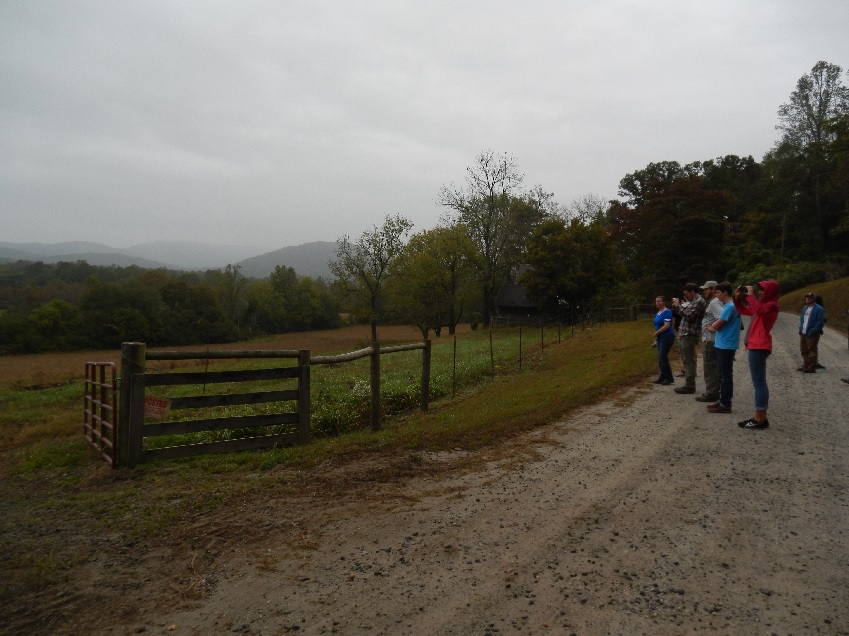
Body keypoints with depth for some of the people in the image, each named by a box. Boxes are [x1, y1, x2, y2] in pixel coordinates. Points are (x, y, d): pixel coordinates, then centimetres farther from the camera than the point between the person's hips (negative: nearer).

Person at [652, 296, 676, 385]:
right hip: (660, 337, 9)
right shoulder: (658, 313, 14)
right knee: (660, 357, 9)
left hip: (667, 336, -9)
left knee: (663, 357, -12)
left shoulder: (666, 312, -13)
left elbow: (666, 326, -21)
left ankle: (669, 378, -4)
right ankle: (663, 377, 15)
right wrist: (656, 335, 9)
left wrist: (656, 333, -13)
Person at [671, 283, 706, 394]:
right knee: (686, 361, 13)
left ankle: (690, 386, -7)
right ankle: (689, 384, 19)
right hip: (684, 335, 10)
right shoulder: (692, 301, 19)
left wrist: (678, 306, -12)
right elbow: (681, 314, 22)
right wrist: (675, 306, 8)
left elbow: (689, 315, -21)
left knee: (689, 361, -8)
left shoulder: (699, 301, -10)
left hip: (689, 335, -10)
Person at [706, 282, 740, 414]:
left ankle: (725, 405, -1)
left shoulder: (730, 307, -18)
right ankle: (723, 401, 20)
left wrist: (711, 327, 2)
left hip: (726, 346, -10)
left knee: (725, 375, -5)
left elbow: (716, 325, -18)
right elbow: (720, 325, 20)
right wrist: (714, 327, 1)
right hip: (723, 345, 10)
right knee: (723, 374, 14)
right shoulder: (728, 305, 14)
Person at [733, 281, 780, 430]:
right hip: (755, 346, 11)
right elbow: (744, 310, 28)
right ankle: (760, 418, 18)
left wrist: (750, 295, -22)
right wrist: (738, 298, 11)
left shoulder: (771, 305, -10)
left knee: (759, 383, -9)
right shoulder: (763, 305, 20)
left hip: (759, 347, -11)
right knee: (759, 383, 12)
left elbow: (759, 310, -33)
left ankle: (760, 420, -7)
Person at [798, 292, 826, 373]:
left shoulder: (819, 309, -10)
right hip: (803, 333, 8)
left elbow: (820, 322, -15)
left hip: (812, 335, -8)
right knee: (804, 351, 15)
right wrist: (801, 328, 8)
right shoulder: (805, 308, 16)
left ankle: (812, 368, 2)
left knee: (812, 351, -2)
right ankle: (805, 365, 26)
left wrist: (812, 331, -20)